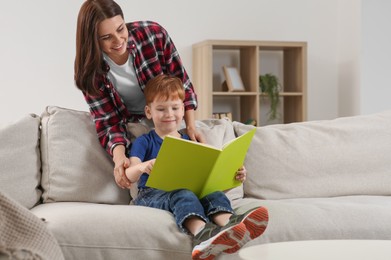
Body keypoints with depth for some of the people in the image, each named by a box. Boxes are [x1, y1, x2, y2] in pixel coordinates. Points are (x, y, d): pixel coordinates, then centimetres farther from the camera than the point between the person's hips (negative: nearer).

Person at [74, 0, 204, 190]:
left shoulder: (154, 34, -24)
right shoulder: (90, 70, -22)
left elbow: (181, 83, -12)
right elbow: (108, 122, -21)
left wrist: (190, 126, -22)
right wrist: (119, 156, -40)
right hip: (129, 123, 0)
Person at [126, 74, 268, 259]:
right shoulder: (144, 142, 10)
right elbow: (129, 177, -5)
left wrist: (234, 175, -7)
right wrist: (142, 167, -29)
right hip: (152, 194, -4)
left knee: (215, 194, -28)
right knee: (182, 195, -37)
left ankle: (230, 224, -63)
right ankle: (202, 234, -69)